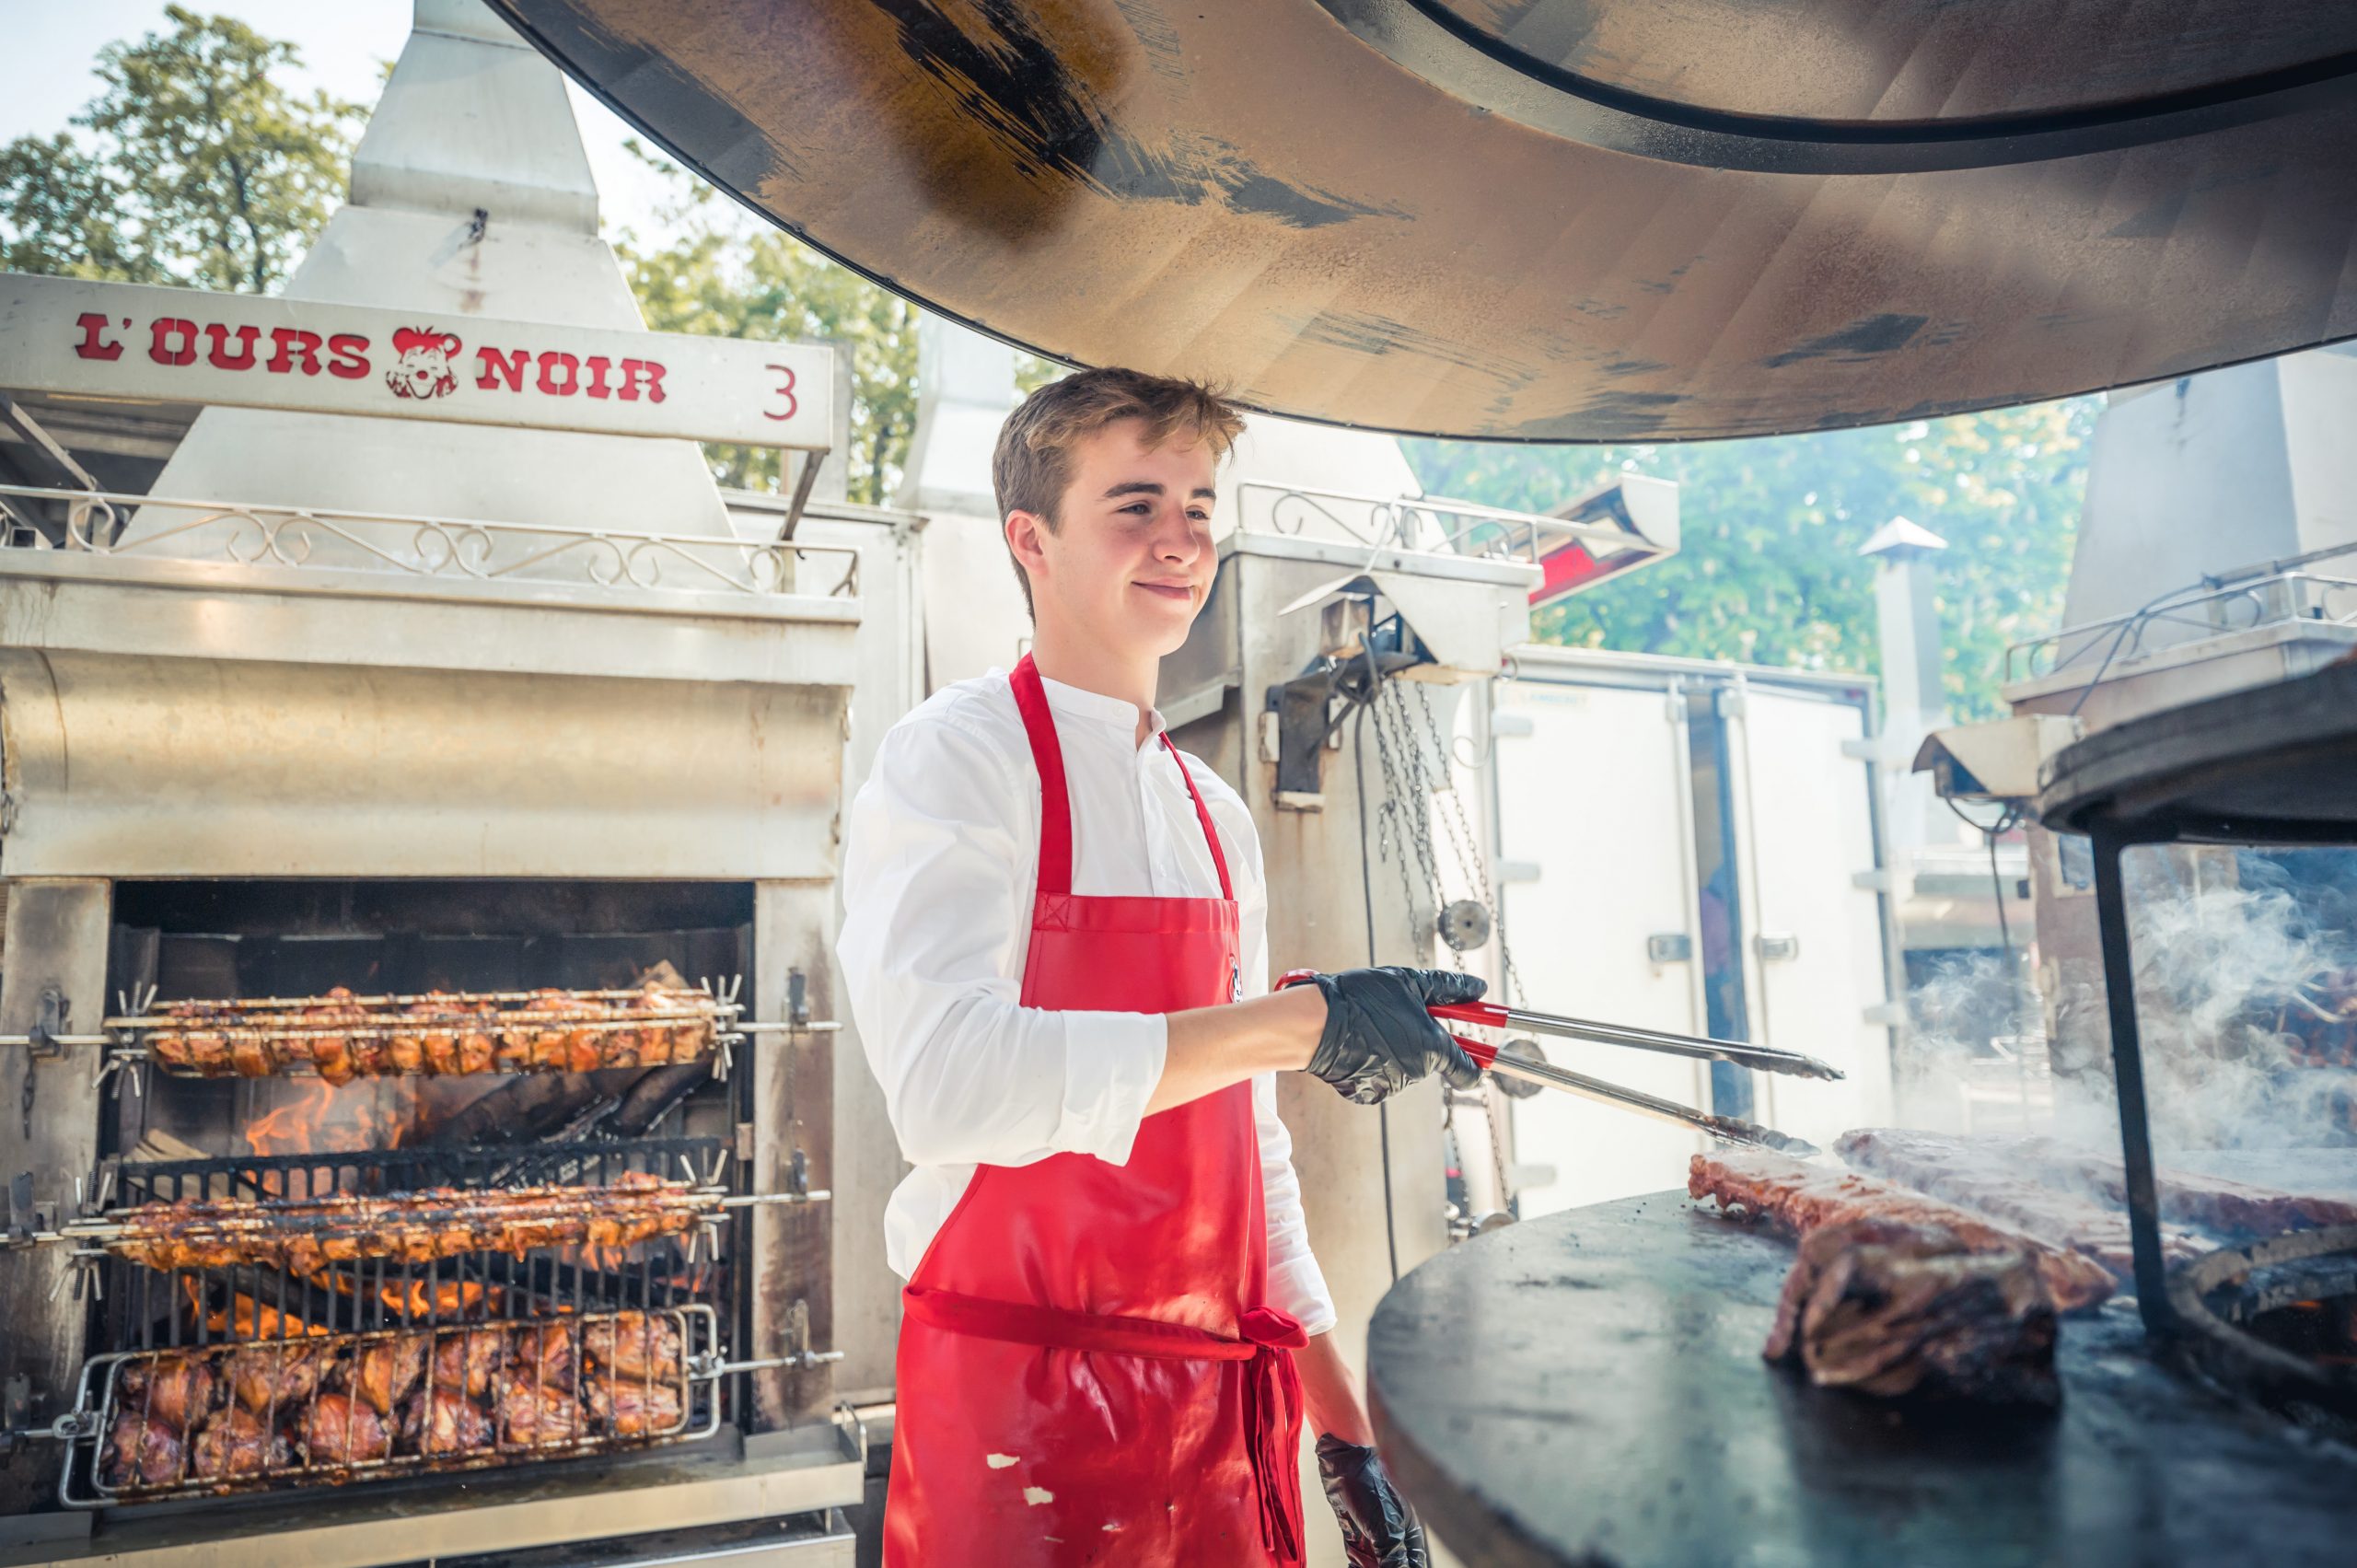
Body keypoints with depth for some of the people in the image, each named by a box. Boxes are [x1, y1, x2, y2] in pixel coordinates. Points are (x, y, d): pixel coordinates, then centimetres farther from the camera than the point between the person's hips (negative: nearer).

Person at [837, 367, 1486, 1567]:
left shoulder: (1215, 816, 11)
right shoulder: (954, 757, -10)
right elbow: (946, 1083, -26)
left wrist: (1343, 1425, 12)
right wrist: (1300, 1024, -23)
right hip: (1021, 1405, -6)